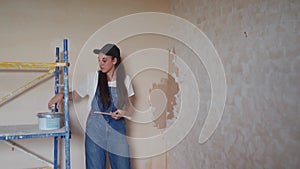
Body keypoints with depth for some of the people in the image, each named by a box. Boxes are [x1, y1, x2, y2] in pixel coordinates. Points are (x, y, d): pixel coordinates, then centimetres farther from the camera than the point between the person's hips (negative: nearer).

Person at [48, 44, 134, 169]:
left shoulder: (125, 80, 1)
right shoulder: (92, 78, -1)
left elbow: (129, 106, 10)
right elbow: (75, 94, 12)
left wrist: (123, 112, -10)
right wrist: (62, 95, -6)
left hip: (117, 131, 1)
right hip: (95, 130, 0)